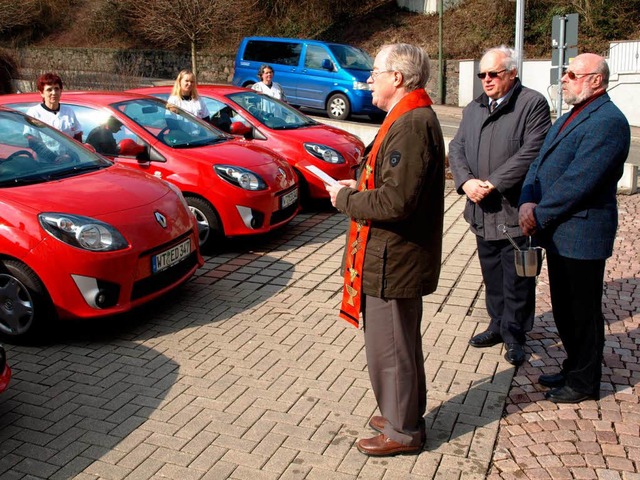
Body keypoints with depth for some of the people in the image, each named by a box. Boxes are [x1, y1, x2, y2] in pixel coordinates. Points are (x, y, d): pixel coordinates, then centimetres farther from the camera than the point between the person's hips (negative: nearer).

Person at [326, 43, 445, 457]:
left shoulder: (411, 126, -23)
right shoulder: (412, 118, 11)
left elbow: (396, 202, -30)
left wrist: (346, 199, -15)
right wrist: (360, 187, 7)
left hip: (392, 263, -11)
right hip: (397, 257, 11)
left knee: (389, 348, 4)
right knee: (402, 342, 23)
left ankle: (402, 431, 21)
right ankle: (406, 412, 40)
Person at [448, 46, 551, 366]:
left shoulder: (533, 104, -7)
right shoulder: (473, 109, 13)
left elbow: (531, 152, -17)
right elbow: (457, 148, 7)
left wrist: (492, 183, -20)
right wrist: (466, 181, -12)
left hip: (515, 211, -6)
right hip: (483, 211, 6)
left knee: (517, 281, 5)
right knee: (492, 276, 17)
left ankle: (514, 335, 19)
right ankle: (498, 325, 32)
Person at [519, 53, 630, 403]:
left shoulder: (608, 122, -16)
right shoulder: (569, 118, 17)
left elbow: (578, 181, -23)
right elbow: (540, 163, 12)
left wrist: (540, 216, -16)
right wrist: (527, 203, -5)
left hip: (582, 235, -9)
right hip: (558, 233, 9)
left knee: (583, 312, 5)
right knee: (563, 309, 19)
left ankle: (585, 382, 21)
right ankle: (573, 368, 35)